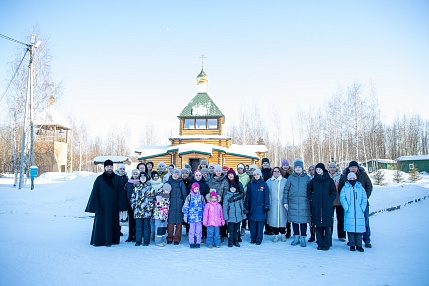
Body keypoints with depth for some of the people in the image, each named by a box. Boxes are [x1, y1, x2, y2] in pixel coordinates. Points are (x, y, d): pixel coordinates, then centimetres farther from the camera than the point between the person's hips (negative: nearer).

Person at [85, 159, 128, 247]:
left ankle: (112, 240, 17)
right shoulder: (99, 179, -1)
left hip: (113, 206, 2)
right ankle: (98, 240, 13)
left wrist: (120, 206, -2)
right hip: (102, 206, -1)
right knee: (100, 222, 1)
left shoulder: (117, 179, 3)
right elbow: (95, 193, -2)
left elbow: (120, 193, 3)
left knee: (113, 222, 6)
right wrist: (96, 206, -10)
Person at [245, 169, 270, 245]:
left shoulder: (264, 184, 2)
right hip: (252, 207, 2)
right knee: (252, 224, 5)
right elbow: (247, 195, 8)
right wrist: (246, 205, 3)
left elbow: (266, 196, 2)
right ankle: (253, 238, 17)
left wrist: (266, 205, -4)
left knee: (260, 224, 1)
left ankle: (259, 239, 10)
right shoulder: (250, 184, 7)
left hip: (260, 207, -2)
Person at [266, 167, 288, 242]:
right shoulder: (269, 181, 6)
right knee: (273, 219, 1)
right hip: (272, 204, 1)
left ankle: (283, 234, 20)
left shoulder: (285, 181, 3)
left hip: (282, 204, -1)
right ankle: (276, 235, 15)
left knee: (282, 218, 2)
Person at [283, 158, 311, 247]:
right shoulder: (291, 177, 5)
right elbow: (286, 190, 8)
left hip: (304, 203, -1)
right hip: (293, 203, 1)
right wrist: (285, 202, 4)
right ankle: (296, 237, 20)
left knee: (303, 220, 0)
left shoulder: (307, 178, 4)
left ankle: (303, 238, 12)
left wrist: (310, 201, 4)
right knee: (294, 220, 7)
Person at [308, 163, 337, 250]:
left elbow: (334, 192, 6)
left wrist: (330, 201, -4)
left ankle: (327, 244, 8)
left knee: (327, 225, -1)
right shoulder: (313, 181, 9)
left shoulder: (329, 180, 4)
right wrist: (312, 200, 6)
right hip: (316, 206, 2)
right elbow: (309, 191, 17)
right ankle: (320, 243, 13)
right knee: (318, 225, 4)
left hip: (327, 207, -2)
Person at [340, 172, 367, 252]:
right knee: (350, 229, 0)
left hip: (359, 213, 1)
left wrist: (362, 208, -4)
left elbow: (364, 198, 8)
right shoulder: (345, 188, 5)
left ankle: (359, 245, 13)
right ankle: (352, 245, 11)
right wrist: (346, 207, -12)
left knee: (359, 228, 1)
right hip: (349, 213, -1)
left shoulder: (360, 188, 11)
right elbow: (342, 198, -2)